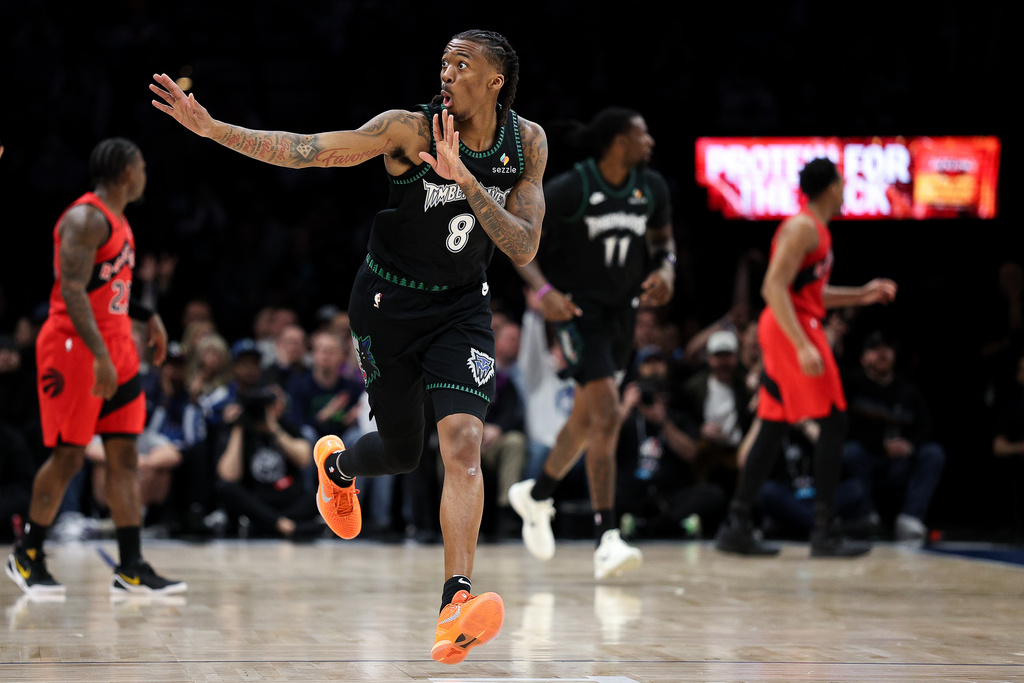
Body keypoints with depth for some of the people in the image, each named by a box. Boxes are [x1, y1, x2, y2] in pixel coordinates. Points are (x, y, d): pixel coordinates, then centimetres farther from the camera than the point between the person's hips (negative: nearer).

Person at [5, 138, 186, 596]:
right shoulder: (86, 218, -14)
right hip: (75, 349, -9)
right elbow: (72, 291, -22)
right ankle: (26, 555, 12)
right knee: (68, 455, -3)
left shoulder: (118, 222, 16)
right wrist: (99, 355, -28)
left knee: (125, 455, 3)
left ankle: (131, 568, 2)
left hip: (114, 347, 9)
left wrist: (147, 317, 17)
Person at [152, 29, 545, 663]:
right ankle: (337, 463, 48)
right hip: (389, 301, -1)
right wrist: (210, 127, -30)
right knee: (402, 453, 10)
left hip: (462, 307, 1)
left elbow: (524, 249, -15)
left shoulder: (528, 142, -8)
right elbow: (304, 150, -20)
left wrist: (465, 181, -28)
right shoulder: (410, 128, -18)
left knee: (462, 440, -20)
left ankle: (456, 602, -27)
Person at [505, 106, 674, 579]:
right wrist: (543, 291, -23)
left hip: (622, 311, 7)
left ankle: (536, 494, 44)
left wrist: (665, 271, -6)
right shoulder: (569, 188, -16)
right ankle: (606, 540, -20)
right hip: (579, 310, -7)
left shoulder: (652, 188, 1)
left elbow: (662, 242, 16)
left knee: (588, 418, 18)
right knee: (608, 416, -19)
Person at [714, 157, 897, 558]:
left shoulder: (817, 230, 18)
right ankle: (824, 534, -9)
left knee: (773, 429, 9)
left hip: (786, 330, 10)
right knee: (832, 423, -8)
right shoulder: (803, 227, -13)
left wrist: (862, 295, 22)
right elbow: (774, 287, -21)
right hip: (793, 329, -10)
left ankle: (737, 528, 8)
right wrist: (803, 345, -27)